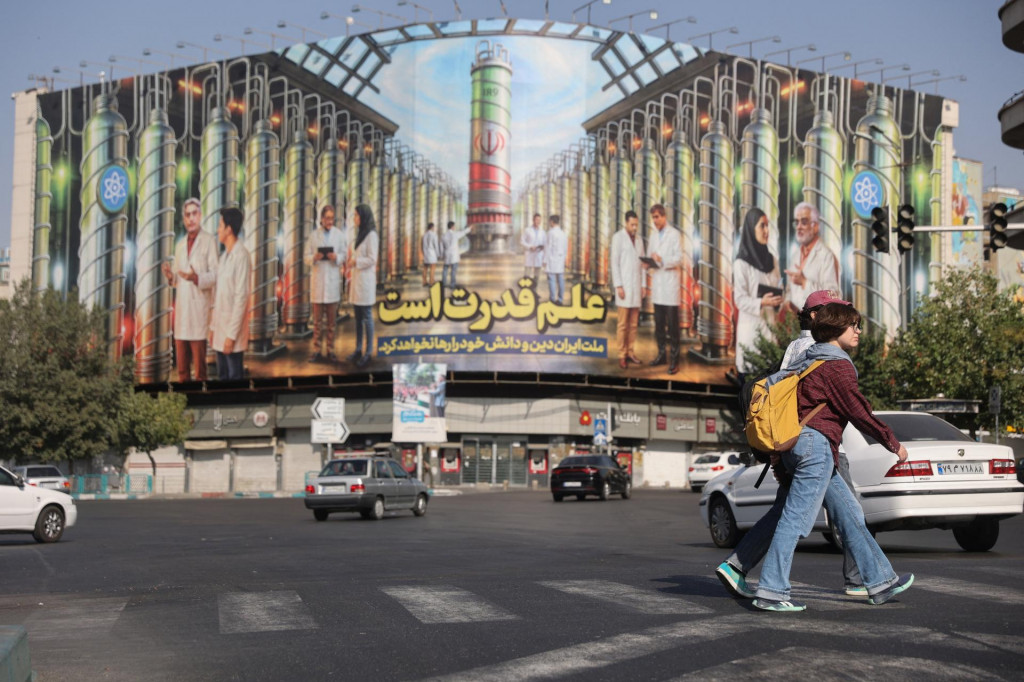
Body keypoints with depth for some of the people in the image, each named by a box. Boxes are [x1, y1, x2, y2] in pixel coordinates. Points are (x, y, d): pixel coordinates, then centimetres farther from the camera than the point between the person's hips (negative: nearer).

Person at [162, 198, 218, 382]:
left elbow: (215, 275, -9)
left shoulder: (209, 241, -2)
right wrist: (170, 276, 1)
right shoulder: (180, 245, 20)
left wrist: (197, 278, -26)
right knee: (181, 366, 7)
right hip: (181, 309, 6)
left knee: (199, 365, -6)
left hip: (199, 309, -6)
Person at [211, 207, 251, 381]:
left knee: (234, 376, -1)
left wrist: (231, 335, -19)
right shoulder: (224, 256, 11)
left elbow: (241, 297, -19)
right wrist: (214, 327, 13)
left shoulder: (241, 256, -17)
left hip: (233, 329, -9)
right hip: (221, 327, 9)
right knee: (222, 376, 13)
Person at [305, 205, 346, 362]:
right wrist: (314, 258, -16)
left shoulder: (339, 235, 5)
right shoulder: (314, 235, 7)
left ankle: (330, 350, 11)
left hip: (333, 280, 0)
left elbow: (344, 255, 3)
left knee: (332, 319, 4)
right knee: (317, 319, 3)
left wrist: (337, 257, -18)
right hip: (317, 280, 0)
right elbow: (307, 258, 5)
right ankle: (316, 350, 7)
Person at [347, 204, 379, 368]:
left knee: (366, 317, -5)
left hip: (365, 280, -8)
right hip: (356, 280, 8)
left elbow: (371, 259, -15)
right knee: (358, 317, 10)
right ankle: (358, 350, 15)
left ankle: (368, 353, -1)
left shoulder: (371, 235, -9)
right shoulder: (360, 235, 16)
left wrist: (355, 262, -17)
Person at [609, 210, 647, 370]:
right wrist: (618, 286, -12)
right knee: (623, 324, -4)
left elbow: (642, 263, 16)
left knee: (634, 323, 5)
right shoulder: (618, 237, -2)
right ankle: (622, 355, 0)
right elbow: (614, 262, -6)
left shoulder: (639, 240, 14)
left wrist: (644, 284, 8)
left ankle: (630, 352, 11)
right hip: (624, 285, -5)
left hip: (636, 286, 5)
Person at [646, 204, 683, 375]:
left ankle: (674, 359, -4)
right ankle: (662, 354, 20)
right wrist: (648, 265, -5)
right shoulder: (653, 235, 16)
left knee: (672, 324, -6)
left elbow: (679, 259, -9)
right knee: (658, 323, 10)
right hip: (657, 282, 6)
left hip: (670, 283, -6)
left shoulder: (675, 234, -4)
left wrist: (662, 260, -23)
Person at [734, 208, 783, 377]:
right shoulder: (742, 263, -9)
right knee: (750, 371, -4)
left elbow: (778, 288, 15)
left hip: (769, 324, 6)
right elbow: (740, 300, -12)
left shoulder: (771, 259, 11)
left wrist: (780, 299, -7)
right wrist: (761, 302, -27)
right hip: (751, 325, -6)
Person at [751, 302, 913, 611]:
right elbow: (859, 412, -11)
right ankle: (770, 592, -11)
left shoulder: (812, 362, 21)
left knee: (850, 513, 13)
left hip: (797, 444, 11)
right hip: (817, 444, -11)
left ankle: (880, 581, 18)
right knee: (796, 519, -10)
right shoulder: (837, 365, -9)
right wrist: (893, 443, -1)